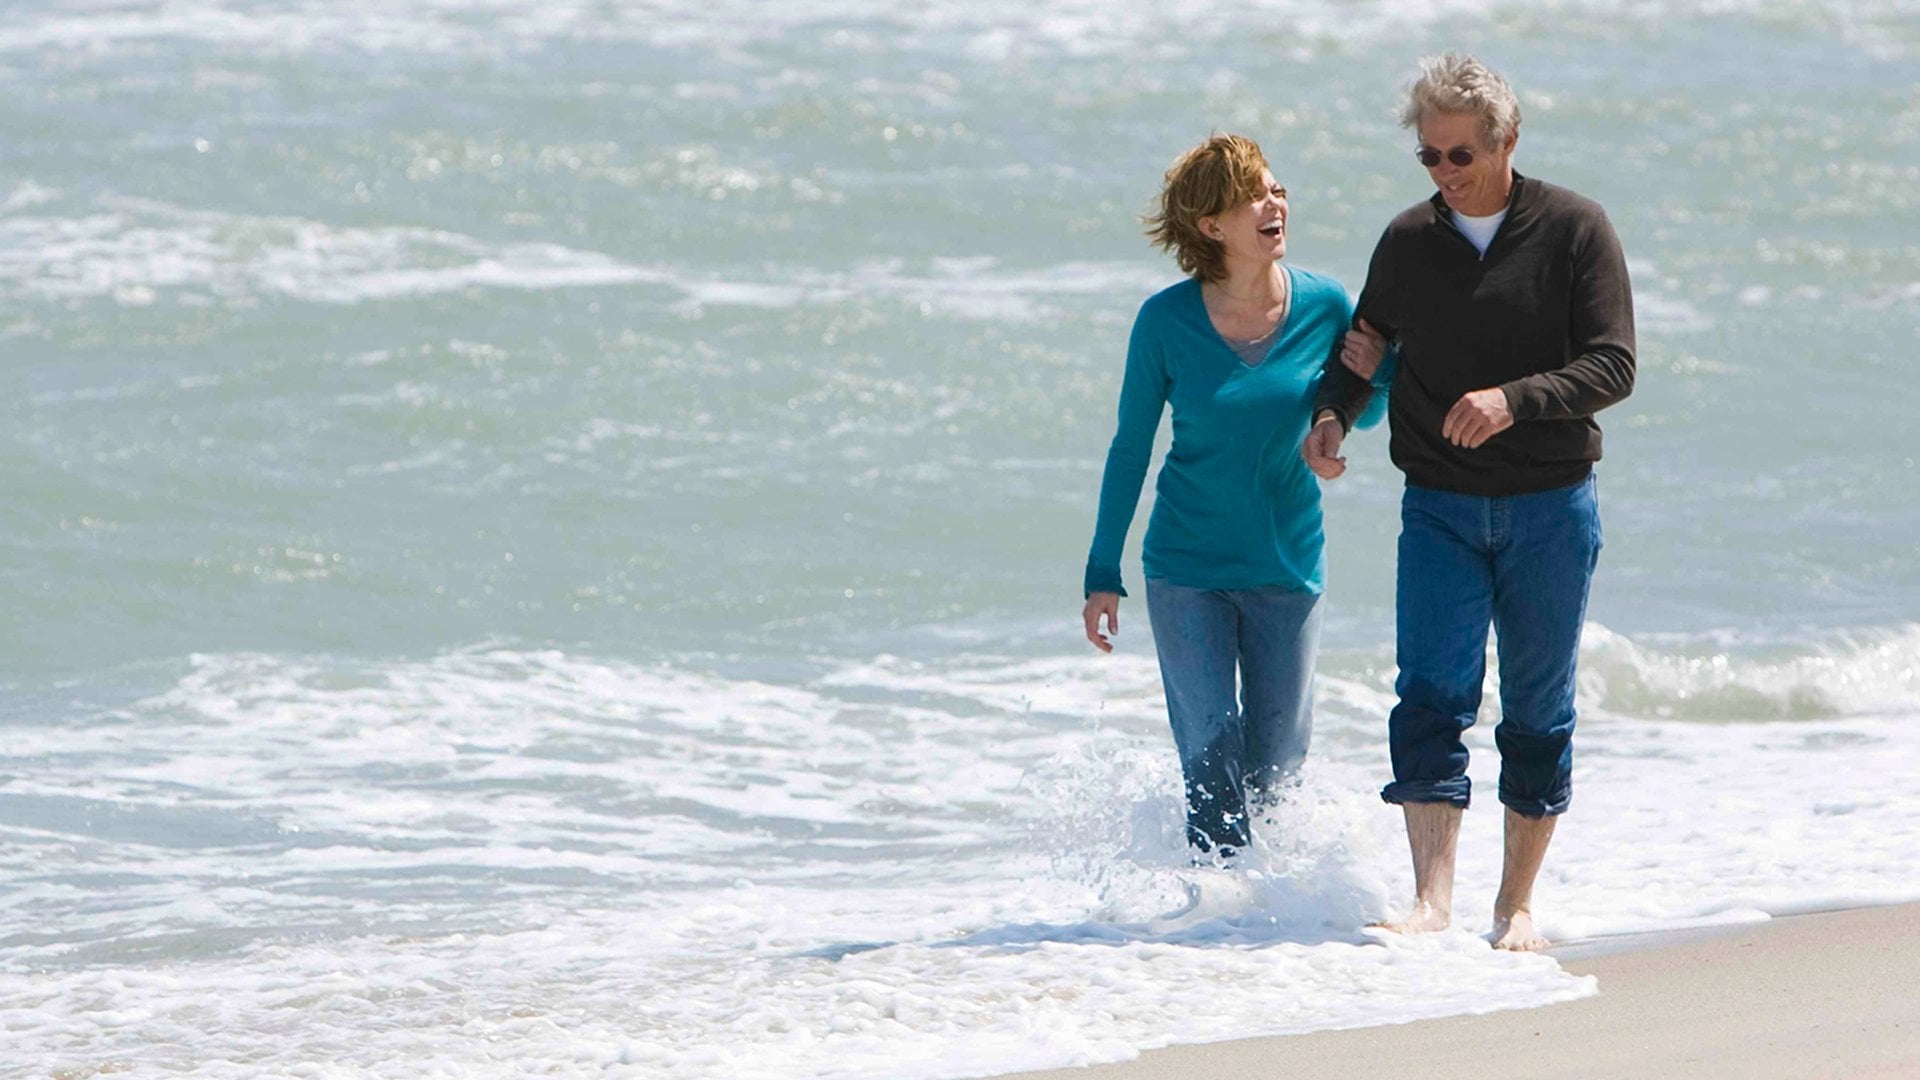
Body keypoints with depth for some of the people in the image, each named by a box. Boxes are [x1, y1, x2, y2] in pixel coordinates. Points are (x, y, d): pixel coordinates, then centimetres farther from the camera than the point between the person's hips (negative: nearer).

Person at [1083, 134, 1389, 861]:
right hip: (1189, 569, -2)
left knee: (1277, 767, 10)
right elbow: (1130, 449, -2)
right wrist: (1103, 574, -1)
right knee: (1213, 765, -7)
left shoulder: (1323, 306, -7)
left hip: (1288, 565, 2)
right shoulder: (1166, 322, -11)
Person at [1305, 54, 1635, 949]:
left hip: (1550, 507, -2)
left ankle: (1516, 904, 17)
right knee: (1431, 696, -14)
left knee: (1538, 712, 6)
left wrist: (1513, 399, -25)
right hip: (1440, 508, 2)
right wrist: (1331, 414, -2)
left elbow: (1613, 366, -10)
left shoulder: (1574, 230, -4)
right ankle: (1432, 900, -22)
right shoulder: (1407, 243, 6)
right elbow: (1365, 345, 19)